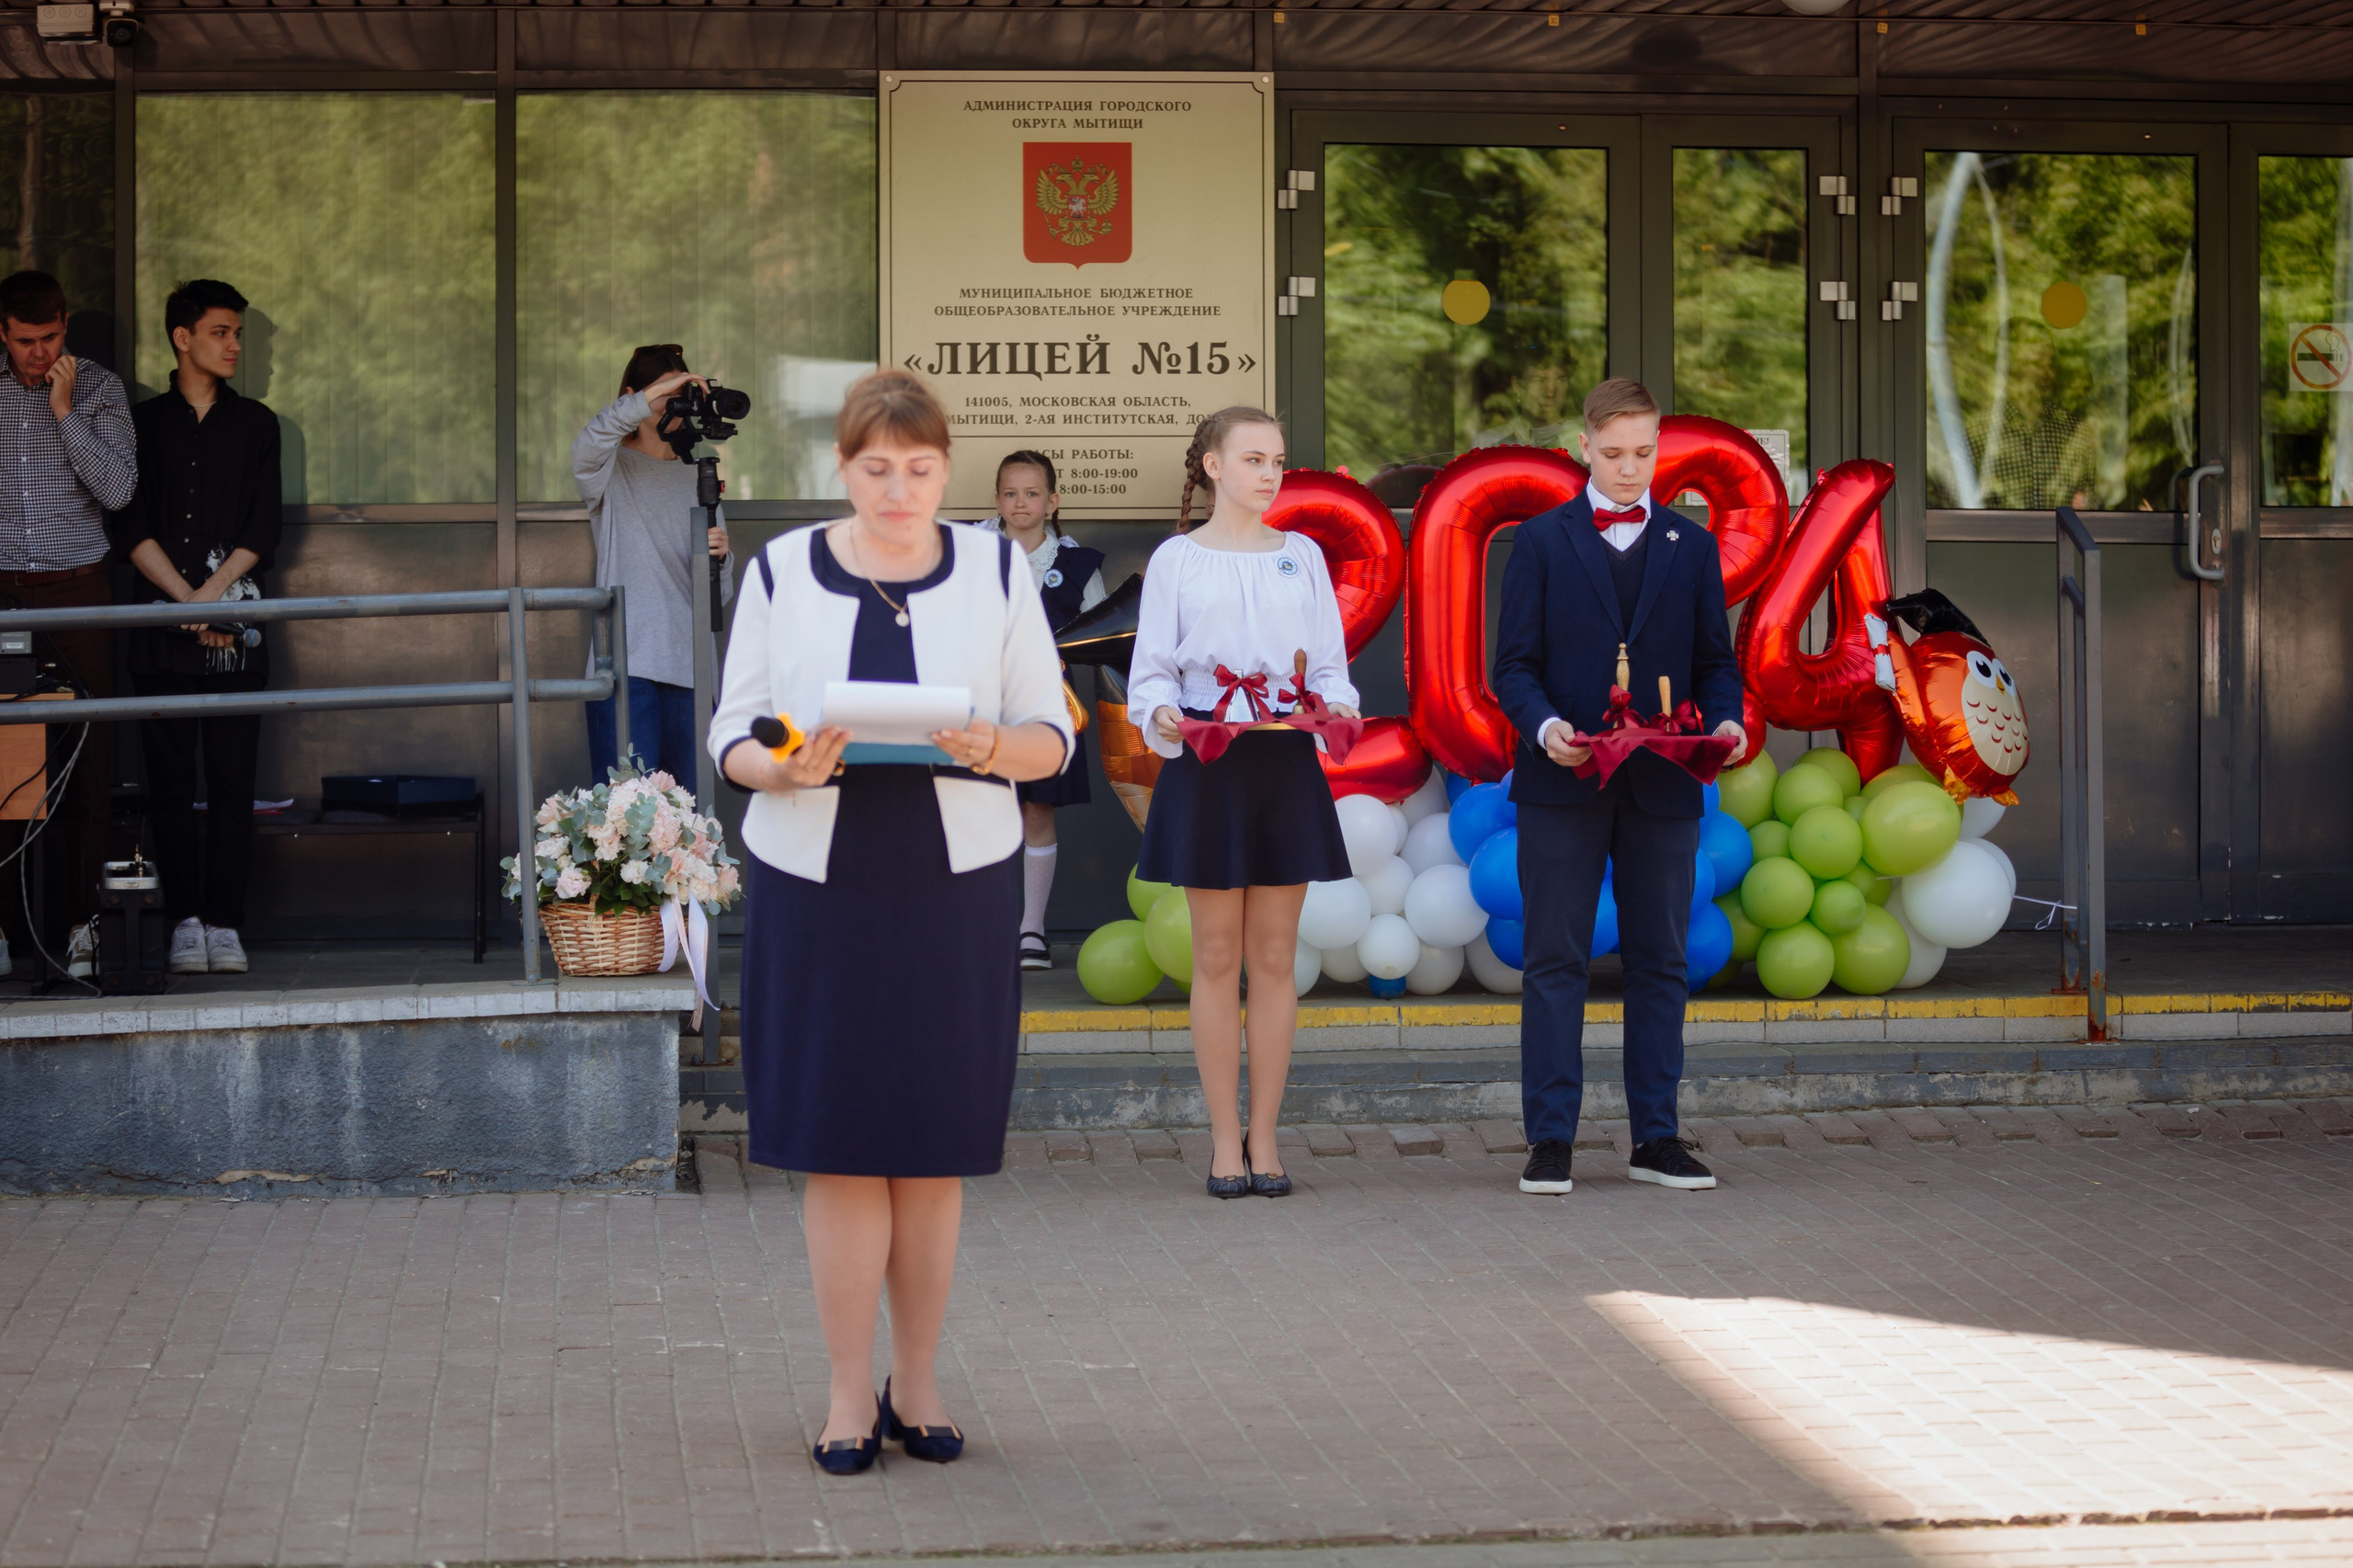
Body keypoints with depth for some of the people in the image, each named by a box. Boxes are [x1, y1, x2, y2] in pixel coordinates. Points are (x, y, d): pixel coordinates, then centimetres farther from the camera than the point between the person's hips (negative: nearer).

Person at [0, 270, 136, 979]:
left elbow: (117, 490, -6)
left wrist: (64, 411, -10)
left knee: (84, 758, -3)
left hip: (77, 597, 0)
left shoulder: (99, 390, 4)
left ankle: (79, 916, 1)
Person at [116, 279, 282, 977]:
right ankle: (185, 921, 3)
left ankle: (224, 923, -2)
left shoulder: (255, 424, 13)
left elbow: (263, 528, 5)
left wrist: (210, 594, -8)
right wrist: (187, 600, -8)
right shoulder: (143, 423, 10)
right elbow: (133, 528, 3)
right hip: (162, 629, 0)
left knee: (233, 778, -4)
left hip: (237, 627, 0)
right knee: (170, 780, -2)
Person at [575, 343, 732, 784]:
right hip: (626, 664, -4)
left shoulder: (696, 476, 19)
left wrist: (718, 557, -7)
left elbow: (719, 593, 16)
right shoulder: (612, 469, 7)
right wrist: (650, 397, -27)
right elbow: (586, 452, -21)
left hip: (689, 666, 4)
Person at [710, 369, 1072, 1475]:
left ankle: (917, 1382, 16)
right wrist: (784, 768, -19)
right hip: (816, 884, -1)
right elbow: (731, 735, 3)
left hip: (957, 886, 1)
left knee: (936, 1147, 4)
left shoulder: (995, 572, 5)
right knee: (838, 1143, -1)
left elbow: (1052, 734, 4)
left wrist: (991, 748, -18)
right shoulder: (782, 572, 4)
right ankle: (851, 1391, 8)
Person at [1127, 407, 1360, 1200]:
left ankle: (1264, 1136, 9)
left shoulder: (1302, 557, 10)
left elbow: (1330, 665, 9)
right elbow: (1152, 671, 1)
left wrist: (1336, 710, -12)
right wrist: (1161, 719, -20)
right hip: (1205, 764, -2)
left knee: (1274, 956, 3)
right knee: (1217, 956, 1)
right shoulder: (1176, 560, 3)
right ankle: (1226, 1141, 8)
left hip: (1286, 762, 2)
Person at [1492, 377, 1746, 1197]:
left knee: (1659, 962, 6)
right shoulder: (1542, 540, 5)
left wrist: (1726, 721, -11)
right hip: (1563, 786, -2)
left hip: (1662, 788, 2)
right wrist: (1544, 726, -19)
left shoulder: (1692, 546, 11)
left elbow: (1715, 660, 10)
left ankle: (1656, 1136, 12)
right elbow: (1514, 664, 0)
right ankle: (1550, 1139, 3)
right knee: (1555, 961, 0)